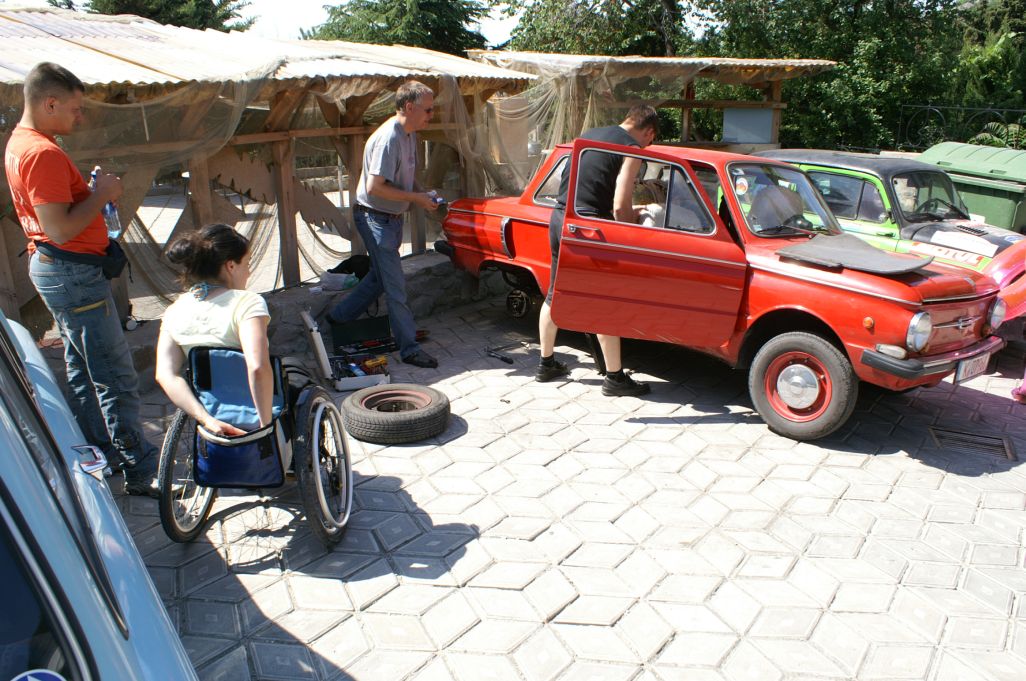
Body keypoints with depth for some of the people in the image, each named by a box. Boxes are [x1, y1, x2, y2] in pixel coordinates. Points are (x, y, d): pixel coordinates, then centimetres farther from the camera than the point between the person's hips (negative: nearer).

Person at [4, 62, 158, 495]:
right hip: (73, 273, -11)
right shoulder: (43, 153, -20)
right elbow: (60, 229, -26)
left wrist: (94, 192, 8)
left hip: (52, 267, 11)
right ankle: (141, 471, 0)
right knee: (116, 377, -6)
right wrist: (101, 194, -15)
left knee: (82, 371, 18)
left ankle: (101, 457, 29)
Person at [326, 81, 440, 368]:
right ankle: (409, 348, 3)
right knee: (395, 284, -4)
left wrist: (423, 194, 3)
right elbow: (374, 186, -28)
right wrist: (415, 198, -21)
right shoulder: (387, 138, -23)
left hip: (392, 218, 10)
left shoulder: (409, 134, 7)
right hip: (375, 218, -10)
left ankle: (339, 316, 36)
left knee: (380, 276, 20)